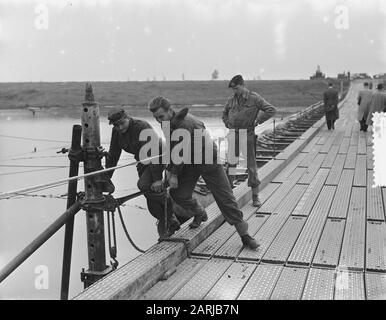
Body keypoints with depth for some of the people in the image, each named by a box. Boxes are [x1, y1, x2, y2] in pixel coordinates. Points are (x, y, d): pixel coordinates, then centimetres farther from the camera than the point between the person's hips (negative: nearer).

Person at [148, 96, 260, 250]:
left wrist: (174, 174, -15)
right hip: (190, 162, 7)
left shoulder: (185, 124, -32)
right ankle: (200, 214, 28)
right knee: (178, 194, -2)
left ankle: (244, 235, 4)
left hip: (209, 161, -7)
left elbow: (181, 152, -25)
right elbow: (171, 149, 7)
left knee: (225, 198, -5)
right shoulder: (167, 124, -5)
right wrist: (169, 169, 0)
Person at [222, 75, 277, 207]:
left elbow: (271, 109, -8)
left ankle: (255, 196, 7)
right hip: (233, 135, 4)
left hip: (247, 135, -4)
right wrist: (227, 124, 12)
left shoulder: (254, 98, -6)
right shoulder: (231, 100, 7)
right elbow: (224, 112, 27)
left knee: (251, 166, -1)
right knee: (231, 165, 8)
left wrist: (257, 121, -10)